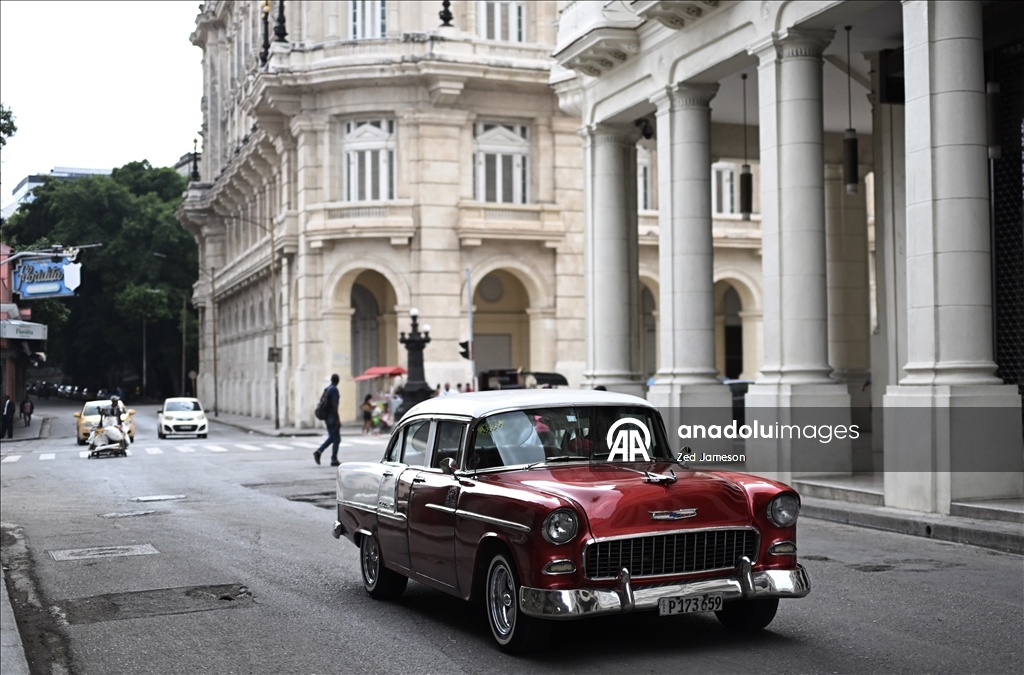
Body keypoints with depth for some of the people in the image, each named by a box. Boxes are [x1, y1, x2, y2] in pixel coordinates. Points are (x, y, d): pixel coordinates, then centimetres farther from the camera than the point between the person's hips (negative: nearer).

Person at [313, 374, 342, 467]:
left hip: (327, 417, 9)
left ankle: (319, 451, 2)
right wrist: (338, 419, -20)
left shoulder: (326, 389, 12)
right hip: (332, 417, -9)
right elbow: (334, 405, -21)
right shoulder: (334, 390, -15)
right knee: (336, 439, -1)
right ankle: (334, 460, 1)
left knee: (331, 437, 17)